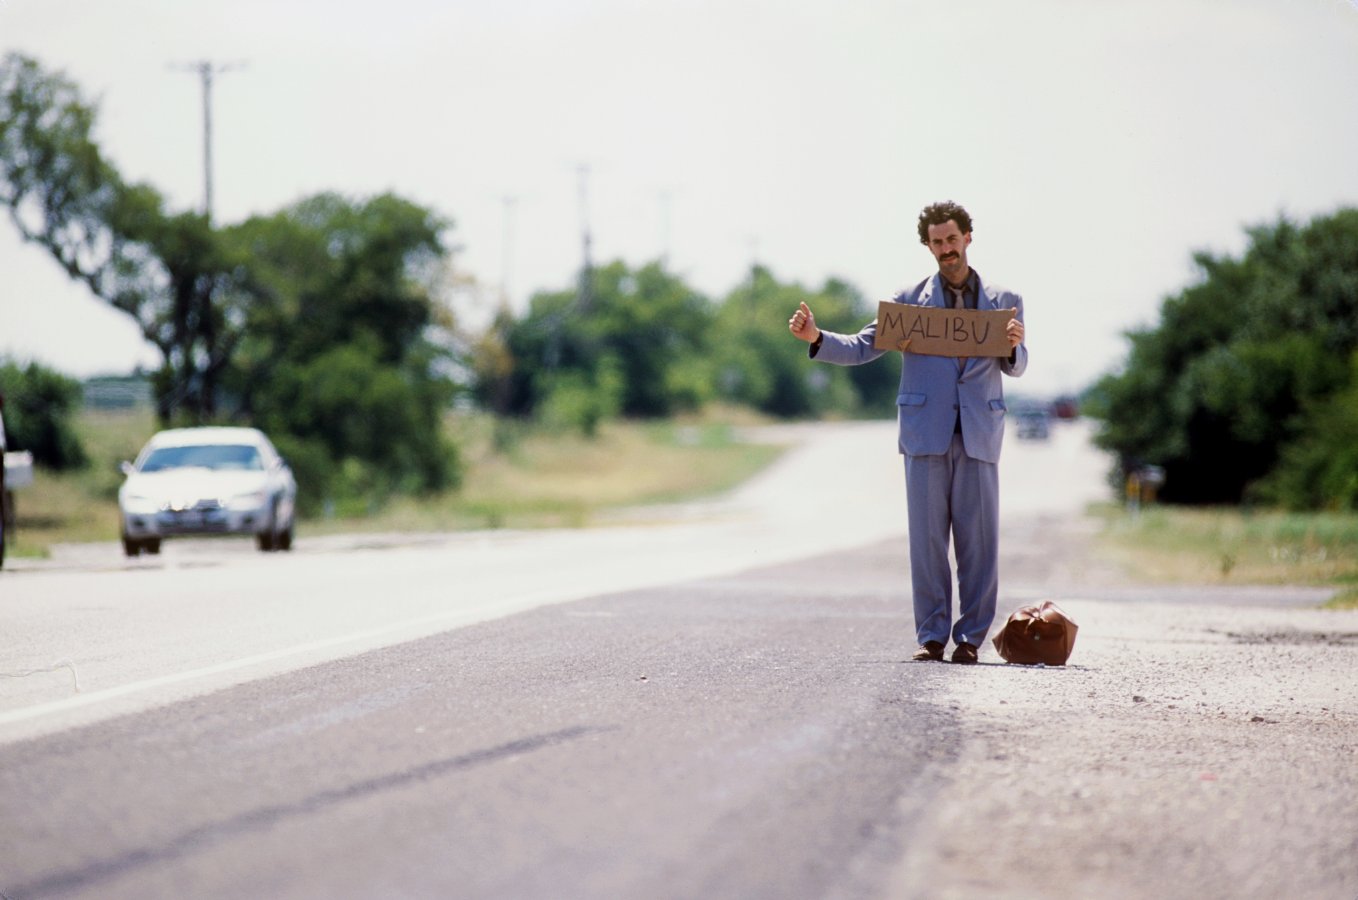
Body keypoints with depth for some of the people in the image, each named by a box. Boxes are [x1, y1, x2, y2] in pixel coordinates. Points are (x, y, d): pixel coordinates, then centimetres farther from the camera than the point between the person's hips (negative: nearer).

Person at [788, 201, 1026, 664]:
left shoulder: (1003, 301, 12)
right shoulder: (910, 300, 10)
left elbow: (1015, 368, 14)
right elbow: (860, 348, 9)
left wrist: (1014, 345, -9)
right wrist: (817, 338, -8)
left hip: (979, 435, 0)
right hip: (926, 434, 0)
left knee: (978, 539, -2)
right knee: (927, 537, -1)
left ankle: (970, 637, 4)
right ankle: (932, 635, 4)